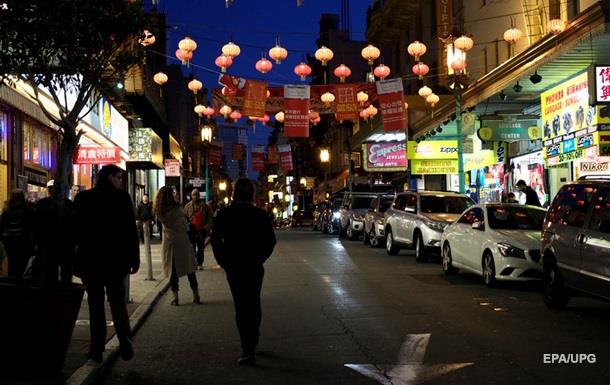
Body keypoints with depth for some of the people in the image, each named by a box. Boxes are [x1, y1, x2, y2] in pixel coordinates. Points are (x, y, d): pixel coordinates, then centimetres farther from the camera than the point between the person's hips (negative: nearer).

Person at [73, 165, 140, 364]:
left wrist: (73, 259, 8)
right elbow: (131, 230, -8)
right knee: (117, 300, 11)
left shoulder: (83, 198, -1)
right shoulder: (121, 197, -7)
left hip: (89, 259, 1)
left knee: (95, 303, 8)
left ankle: (97, 349, 7)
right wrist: (134, 258, -1)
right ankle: (124, 339, -6)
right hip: (116, 258, -1)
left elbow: (75, 229, 2)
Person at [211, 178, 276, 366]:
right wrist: (260, 258, 9)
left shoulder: (224, 214, -6)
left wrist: (222, 261, 3)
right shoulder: (260, 215, -4)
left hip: (233, 266, -1)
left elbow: (216, 240, -8)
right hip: (255, 267, 1)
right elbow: (271, 240, -4)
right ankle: (252, 343, 27)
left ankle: (248, 350, -4)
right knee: (254, 305, 17)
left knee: (241, 307, 3)